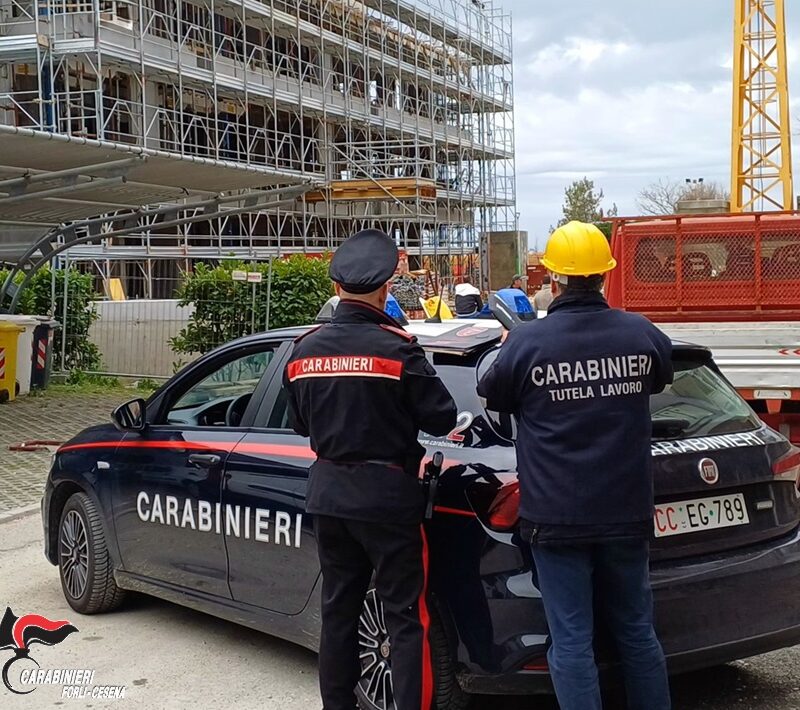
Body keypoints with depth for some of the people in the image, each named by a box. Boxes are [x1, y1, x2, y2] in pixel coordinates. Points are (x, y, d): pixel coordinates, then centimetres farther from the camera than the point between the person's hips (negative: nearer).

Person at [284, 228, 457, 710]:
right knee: (407, 617, 1)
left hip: (329, 491, 6)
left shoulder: (304, 350, 1)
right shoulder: (397, 347, -16)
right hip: (387, 493, -6)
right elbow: (442, 418, -11)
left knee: (339, 608, 17)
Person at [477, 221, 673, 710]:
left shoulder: (527, 343, -12)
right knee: (637, 631, 17)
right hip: (627, 512, 4)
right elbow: (660, 378, 20)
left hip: (557, 518, -3)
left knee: (571, 641, 2)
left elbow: (493, 398, 6)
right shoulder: (642, 335, -3)